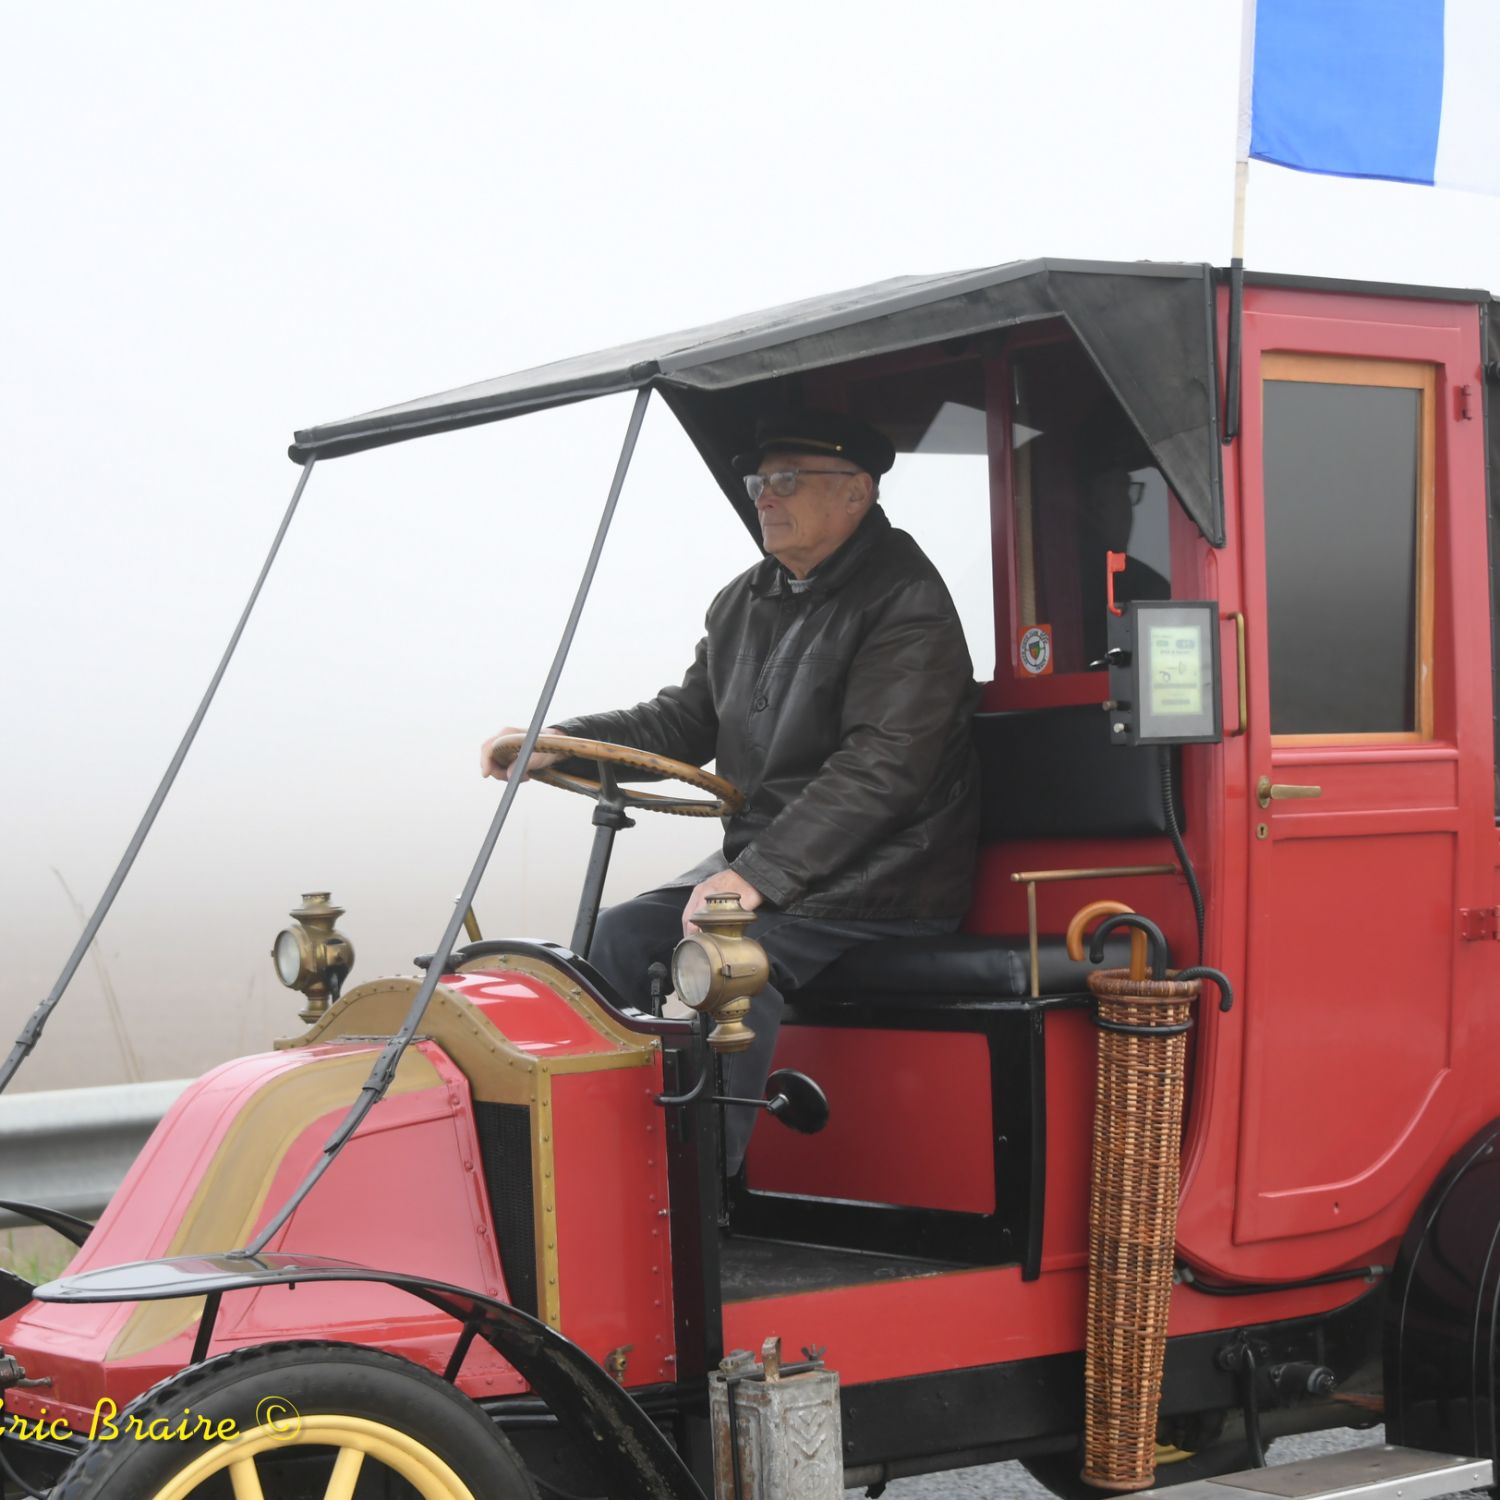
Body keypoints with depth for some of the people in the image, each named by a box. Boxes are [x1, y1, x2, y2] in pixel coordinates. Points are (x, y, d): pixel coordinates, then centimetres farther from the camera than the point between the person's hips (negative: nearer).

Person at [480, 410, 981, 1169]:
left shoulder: (906, 604, -14)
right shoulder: (744, 603, 14)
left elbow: (878, 767, -23)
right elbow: (685, 721, 17)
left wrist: (759, 875, -30)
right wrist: (558, 742, -1)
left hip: (872, 886, -9)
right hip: (757, 862, 9)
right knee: (618, 939, -6)